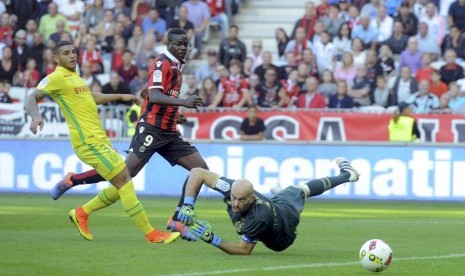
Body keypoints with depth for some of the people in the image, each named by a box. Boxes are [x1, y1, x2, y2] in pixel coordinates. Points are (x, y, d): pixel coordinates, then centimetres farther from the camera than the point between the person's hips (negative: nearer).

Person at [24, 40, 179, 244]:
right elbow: (31, 99, -18)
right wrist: (36, 116, -38)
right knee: (124, 181, -11)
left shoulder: (73, 77, 18)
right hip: (89, 141, -10)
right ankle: (151, 234, -8)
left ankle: (81, 213, 20)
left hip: (99, 139, 10)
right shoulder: (57, 78, -8)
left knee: (122, 185, 10)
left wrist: (120, 96, 40)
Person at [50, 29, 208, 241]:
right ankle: (71, 180, 1)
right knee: (126, 171, -15)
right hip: (151, 128, -9)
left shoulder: (176, 66, 16)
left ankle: (177, 221, 2)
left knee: (201, 169, -1)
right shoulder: (162, 63, -11)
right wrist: (182, 102, -37)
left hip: (168, 132, 9)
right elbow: (154, 96, -26)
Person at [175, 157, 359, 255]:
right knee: (299, 191, 40)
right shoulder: (232, 189, -44)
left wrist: (212, 240, -55)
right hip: (278, 204, 3)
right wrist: (188, 205, -50)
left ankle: (346, 175, 65)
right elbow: (197, 173, -41)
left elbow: (244, 250, -44)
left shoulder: (258, 218, -56)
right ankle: (346, 175, 72)